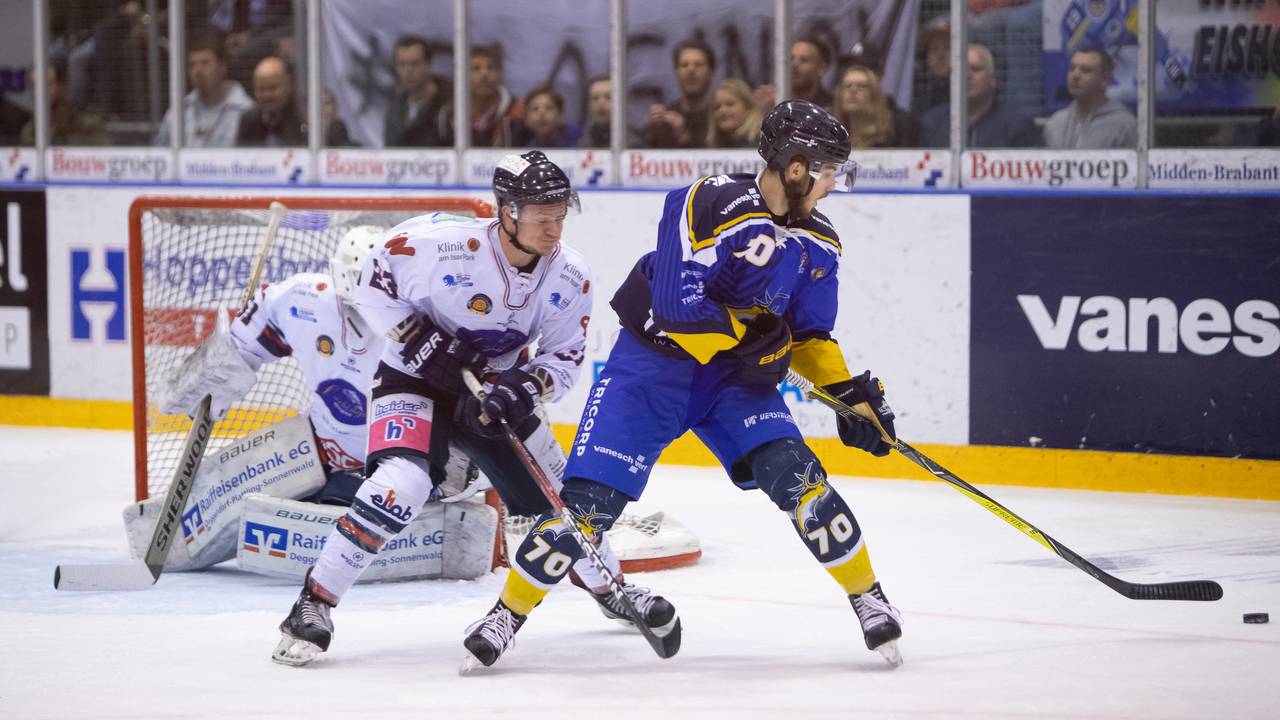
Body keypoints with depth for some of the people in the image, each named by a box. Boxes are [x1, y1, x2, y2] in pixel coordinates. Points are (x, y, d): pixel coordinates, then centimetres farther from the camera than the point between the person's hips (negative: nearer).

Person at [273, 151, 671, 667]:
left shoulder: (570, 278, -13)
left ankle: (608, 588, 38)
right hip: (413, 380, -5)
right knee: (400, 485, -30)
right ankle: (313, 605, -21)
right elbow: (373, 287, -13)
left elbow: (565, 358, -6)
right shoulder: (444, 244, -27)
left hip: (492, 391, 5)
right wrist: (421, 341, -23)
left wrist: (524, 388, -26)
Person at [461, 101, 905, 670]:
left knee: (793, 471, -16)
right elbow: (680, 308, -27)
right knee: (593, 495, -11)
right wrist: (750, 336, -20)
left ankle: (868, 598, -1)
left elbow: (808, 335, 12)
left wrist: (850, 391, -1)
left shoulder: (817, 246, 1)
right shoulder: (708, 206, -23)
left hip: (736, 374, 5)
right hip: (653, 362, -5)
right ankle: (508, 614, 4)